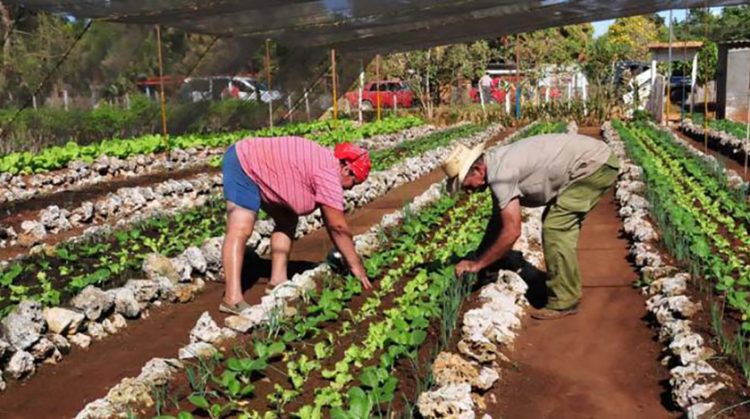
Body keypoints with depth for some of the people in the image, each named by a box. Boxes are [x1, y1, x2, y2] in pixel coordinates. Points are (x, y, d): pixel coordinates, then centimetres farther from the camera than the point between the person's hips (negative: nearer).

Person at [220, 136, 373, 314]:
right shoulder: (329, 174, -20)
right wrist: (356, 265, -8)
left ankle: (277, 280, 9)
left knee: (287, 221, 11)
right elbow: (338, 227, -17)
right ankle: (233, 299, -26)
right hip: (243, 165, -11)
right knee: (240, 231, -20)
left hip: (258, 168, 11)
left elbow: (331, 225, 12)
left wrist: (348, 258, 14)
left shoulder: (327, 167, 8)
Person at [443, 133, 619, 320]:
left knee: (555, 229, -11)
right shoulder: (497, 165, 6)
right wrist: (479, 257, 17)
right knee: (557, 227, 15)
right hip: (595, 161, 10)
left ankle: (563, 302, -3)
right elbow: (498, 219, 17)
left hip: (594, 164, -10)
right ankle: (566, 290, 25)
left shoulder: (501, 173, -23)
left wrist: (478, 264, -12)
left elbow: (512, 232, -22)